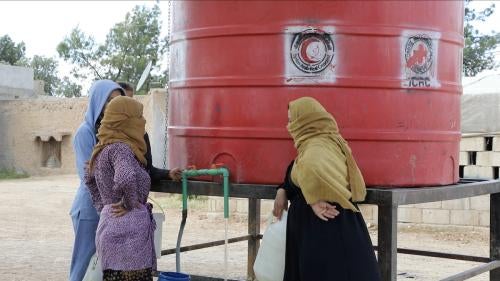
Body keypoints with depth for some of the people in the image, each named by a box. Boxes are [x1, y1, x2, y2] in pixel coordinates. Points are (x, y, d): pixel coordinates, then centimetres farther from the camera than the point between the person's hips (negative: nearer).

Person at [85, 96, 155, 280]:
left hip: (110, 223, 9)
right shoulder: (120, 148, -12)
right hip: (129, 229, -9)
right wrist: (130, 203, -16)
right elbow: (126, 179, -32)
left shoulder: (104, 149, 15)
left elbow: (89, 178, 31)